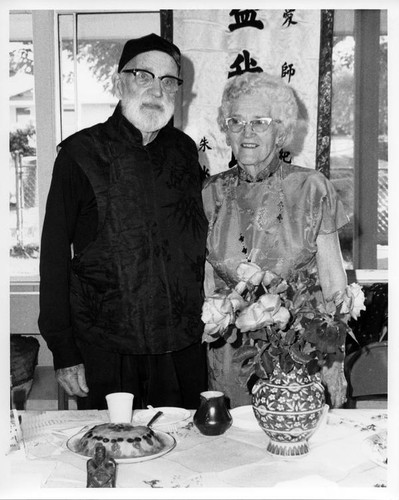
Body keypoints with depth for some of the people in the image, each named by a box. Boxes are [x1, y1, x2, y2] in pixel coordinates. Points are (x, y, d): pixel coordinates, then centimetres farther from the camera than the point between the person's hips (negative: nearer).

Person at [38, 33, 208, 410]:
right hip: (105, 349, -3)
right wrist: (63, 352, -8)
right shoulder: (82, 152, -6)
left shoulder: (184, 151, 6)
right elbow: (54, 253, -5)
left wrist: (205, 320, 8)